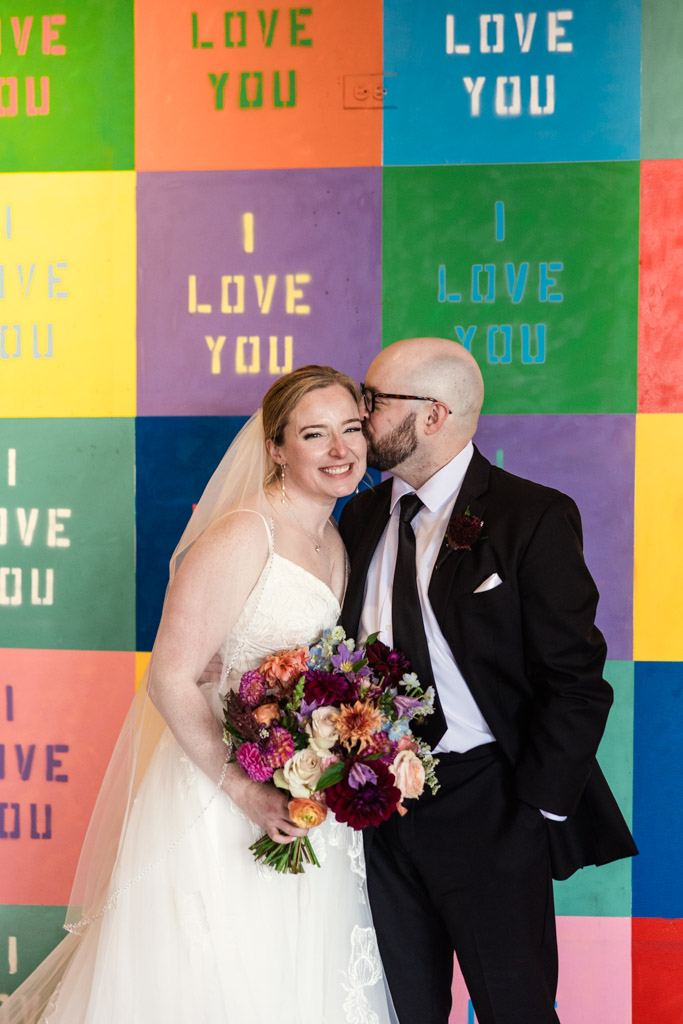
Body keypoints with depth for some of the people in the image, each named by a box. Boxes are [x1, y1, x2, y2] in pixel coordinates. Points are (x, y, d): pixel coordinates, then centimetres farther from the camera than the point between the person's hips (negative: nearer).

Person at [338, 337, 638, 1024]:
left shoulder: (533, 517, -12)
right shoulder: (362, 516, 6)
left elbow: (577, 682, -12)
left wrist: (536, 813, -14)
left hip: (489, 809, -5)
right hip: (380, 805, 5)